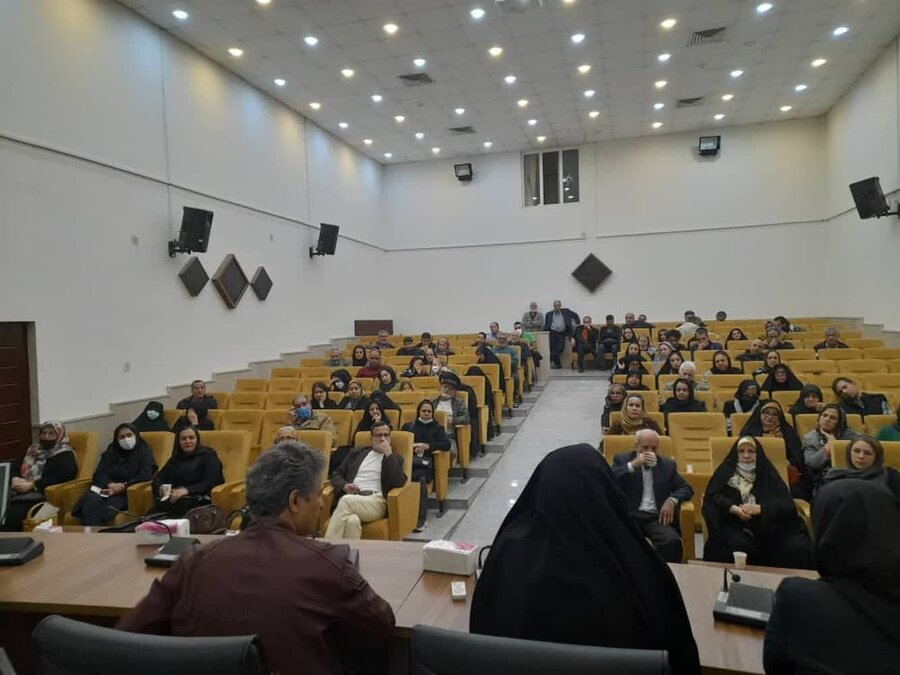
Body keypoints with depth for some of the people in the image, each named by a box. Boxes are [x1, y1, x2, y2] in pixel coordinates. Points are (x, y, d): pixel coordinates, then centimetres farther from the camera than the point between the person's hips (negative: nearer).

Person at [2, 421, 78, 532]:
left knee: (10, 516, -30)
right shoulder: (33, 449, 24)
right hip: (18, 491, 6)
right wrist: (15, 479, -3)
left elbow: (62, 477, -13)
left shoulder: (65, 455, 2)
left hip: (39, 495, -6)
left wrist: (31, 485, -16)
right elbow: (15, 467, 21)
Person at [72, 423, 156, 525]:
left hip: (126, 493, -3)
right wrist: (110, 484, -10)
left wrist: (123, 487, -15)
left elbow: (146, 475, -5)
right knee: (91, 500, -32)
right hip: (106, 489, 4)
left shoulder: (143, 451, 11)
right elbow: (98, 474, 12)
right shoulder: (111, 451, 24)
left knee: (105, 508, -36)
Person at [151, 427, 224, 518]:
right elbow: (158, 477, 21)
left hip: (197, 500, -4)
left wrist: (187, 490, -18)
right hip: (173, 498, 4)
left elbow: (212, 482, -4)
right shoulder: (175, 458, 27)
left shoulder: (208, 455, 10)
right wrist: (161, 488, -4)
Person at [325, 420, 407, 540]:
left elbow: (399, 482, -2)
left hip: (377, 502, -2)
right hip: (351, 498, 2)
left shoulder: (395, 458, 18)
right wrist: (344, 486, -2)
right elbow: (336, 474, 21)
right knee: (352, 521, -38)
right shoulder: (356, 452, 25)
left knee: (346, 500, -35)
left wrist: (388, 454, -2)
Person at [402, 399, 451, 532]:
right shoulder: (408, 426, 27)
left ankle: (421, 519, -39)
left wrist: (428, 446, -5)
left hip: (426, 462, -1)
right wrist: (411, 445, -3)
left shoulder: (437, 428, 23)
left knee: (421, 478, -37)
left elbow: (447, 445, 8)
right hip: (409, 460, 1)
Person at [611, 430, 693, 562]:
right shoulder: (622, 459, 10)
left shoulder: (668, 465, 19)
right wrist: (632, 465, -13)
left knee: (672, 541, -30)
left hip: (657, 517, 3)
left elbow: (686, 488, 15)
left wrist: (672, 500, -6)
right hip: (630, 515, -2)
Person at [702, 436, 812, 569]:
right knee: (739, 545, -34)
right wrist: (734, 509, -20)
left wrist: (760, 508, -18)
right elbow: (712, 496, -1)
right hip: (736, 525, -1)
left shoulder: (768, 473, 14)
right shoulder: (726, 471, 12)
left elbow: (787, 504, 1)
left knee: (797, 548, -25)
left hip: (769, 525, 1)